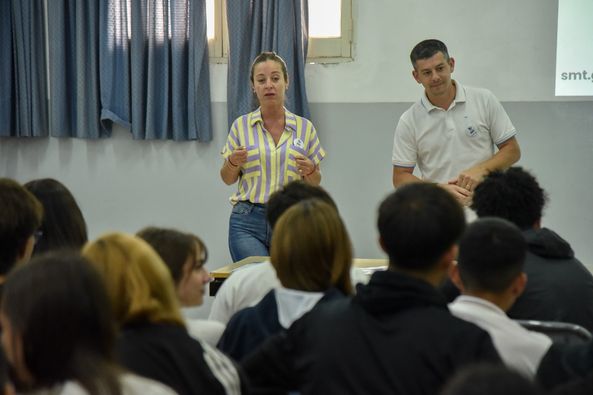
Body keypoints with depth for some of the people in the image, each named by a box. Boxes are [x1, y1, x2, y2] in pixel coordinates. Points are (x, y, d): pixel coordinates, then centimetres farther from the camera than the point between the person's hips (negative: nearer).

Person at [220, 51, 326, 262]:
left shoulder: (305, 127, 5)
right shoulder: (241, 126, 4)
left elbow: (314, 183, 11)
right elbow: (228, 179, 11)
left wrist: (310, 170, -11)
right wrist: (233, 163, -11)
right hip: (248, 221, -1)